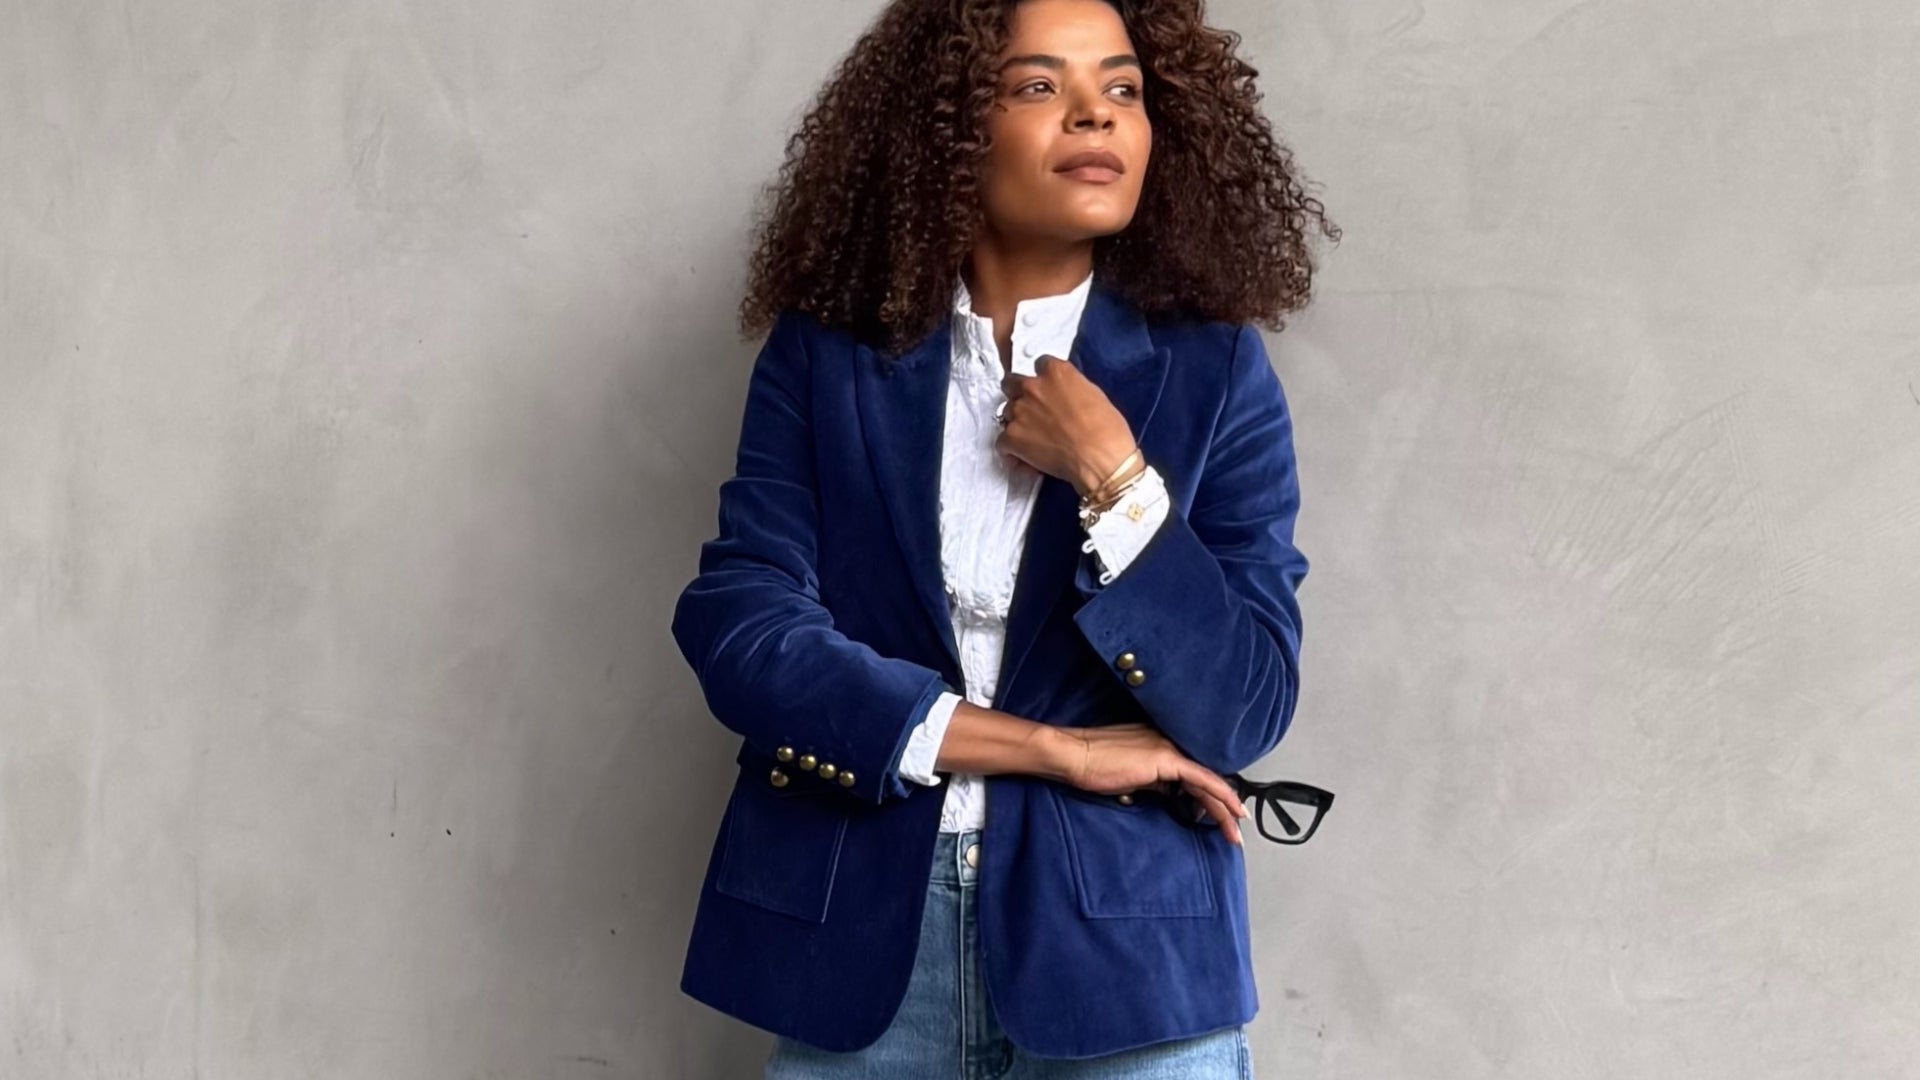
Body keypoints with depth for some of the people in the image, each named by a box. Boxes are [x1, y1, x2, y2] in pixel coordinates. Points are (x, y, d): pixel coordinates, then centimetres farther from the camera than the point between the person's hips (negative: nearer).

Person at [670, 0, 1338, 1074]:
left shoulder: (1213, 369, -2)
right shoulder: (825, 354, -1)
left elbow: (1245, 708, -6)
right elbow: (739, 629, -11)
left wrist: (1110, 477, -16)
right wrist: (1058, 752, -13)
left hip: (1121, 947, 0)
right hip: (851, 937, 1)